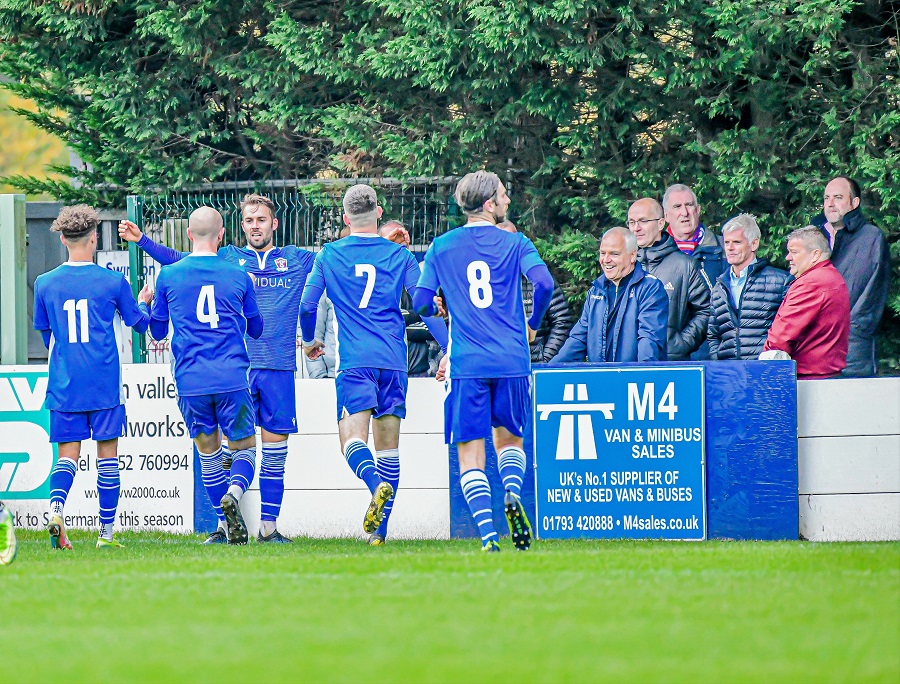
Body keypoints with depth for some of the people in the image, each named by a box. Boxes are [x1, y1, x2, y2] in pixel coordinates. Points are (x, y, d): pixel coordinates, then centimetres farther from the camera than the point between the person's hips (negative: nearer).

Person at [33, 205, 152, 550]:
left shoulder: (45, 284, 2)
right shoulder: (113, 282, -4)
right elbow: (140, 323, 10)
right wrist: (143, 302, 32)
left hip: (63, 386, 2)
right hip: (105, 385, -2)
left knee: (67, 455, 4)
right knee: (107, 454, 6)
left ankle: (56, 508, -23)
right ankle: (107, 532, 6)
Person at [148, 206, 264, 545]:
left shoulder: (167, 276, 3)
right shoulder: (239, 276, 4)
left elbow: (158, 331, 15)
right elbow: (256, 329, 18)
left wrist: (144, 305, 35)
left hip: (190, 381, 1)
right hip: (232, 377, -1)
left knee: (208, 452, 16)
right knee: (244, 448, 7)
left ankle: (225, 521, 13)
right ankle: (233, 493, -23)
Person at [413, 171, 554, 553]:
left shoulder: (442, 247, 6)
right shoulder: (515, 244, 3)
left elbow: (420, 304, 4)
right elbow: (544, 283, -11)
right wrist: (533, 323, 7)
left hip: (466, 365, 0)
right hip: (512, 362, 0)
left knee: (471, 454, 2)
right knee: (509, 439, 19)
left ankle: (488, 533, -14)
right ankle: (512, 493, -11)